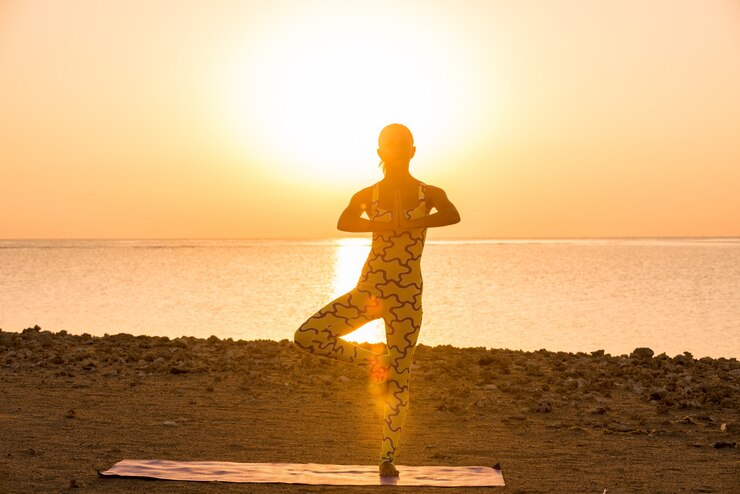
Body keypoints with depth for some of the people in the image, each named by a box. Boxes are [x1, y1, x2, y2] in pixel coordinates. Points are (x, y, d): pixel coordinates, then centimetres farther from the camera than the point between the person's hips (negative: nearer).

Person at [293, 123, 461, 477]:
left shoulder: (429, 194, 5)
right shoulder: (367, 195, 6)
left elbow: (453, 215, -19)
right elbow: (344, 223, -15)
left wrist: (407, 223, -27)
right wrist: (385, 225, -28)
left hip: (405, 297, -1)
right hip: (369, 289, 2)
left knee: (398, 379, 0)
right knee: (305, 338, -13)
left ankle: (388, 457, 12)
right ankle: (369, 359, 8)